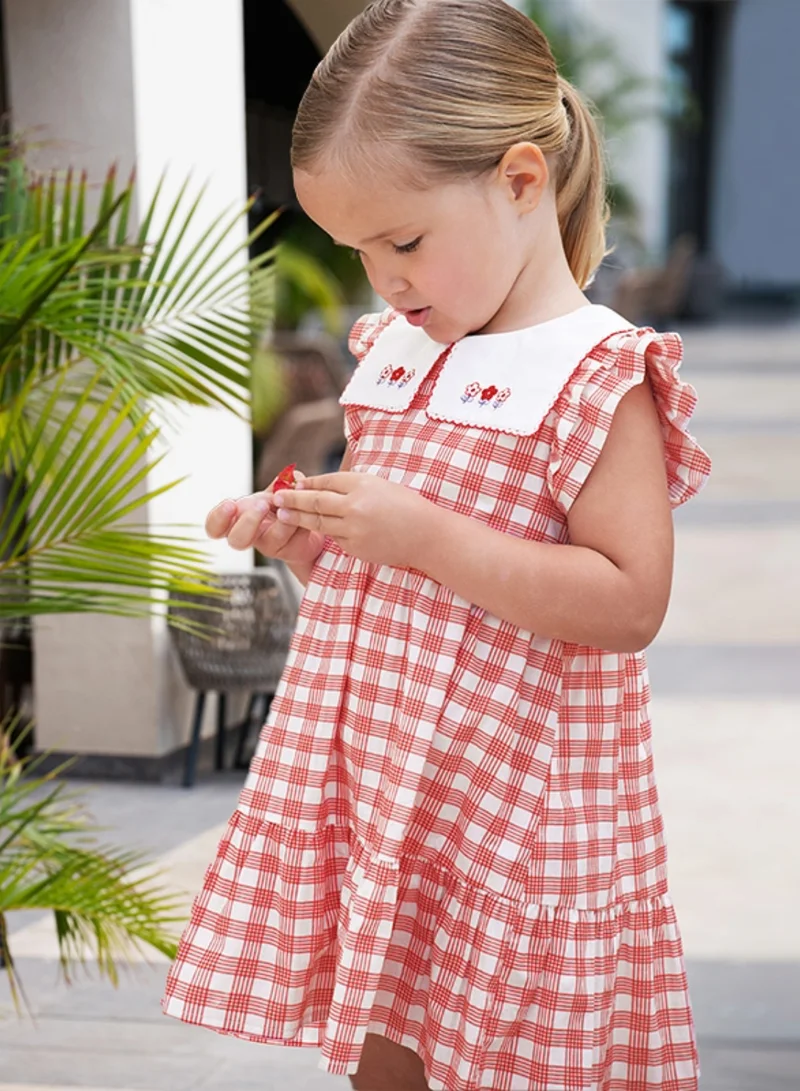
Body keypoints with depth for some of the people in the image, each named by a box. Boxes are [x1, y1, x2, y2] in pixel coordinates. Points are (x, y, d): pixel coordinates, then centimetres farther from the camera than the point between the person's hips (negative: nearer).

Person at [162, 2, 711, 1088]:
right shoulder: (398, 354, 11)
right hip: (370, 773, 7)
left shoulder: (597, 375, -13)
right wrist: (305, 538, 1)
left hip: (513, 799, -7)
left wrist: (426, 538, -23)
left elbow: (629, 602, -20)